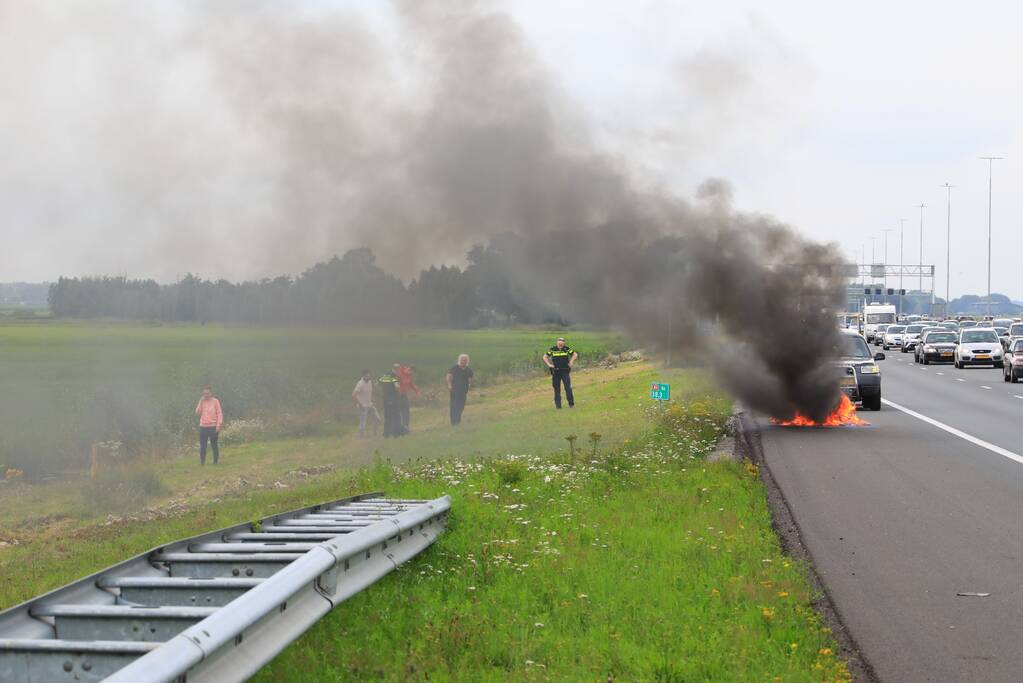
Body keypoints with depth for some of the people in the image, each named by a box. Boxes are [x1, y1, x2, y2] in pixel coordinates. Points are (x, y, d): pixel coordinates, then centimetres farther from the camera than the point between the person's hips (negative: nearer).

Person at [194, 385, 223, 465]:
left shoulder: (215, 401, -1)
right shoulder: (202, 401, 10)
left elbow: (219, 413, -4)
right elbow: (197, 412, 3)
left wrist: (218, 425, -12)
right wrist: (200, 402, -4)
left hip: (213, 426, -3)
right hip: (203, 426, 3)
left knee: (214, 445, 4)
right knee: (202, 446, 2)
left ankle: (216, 461, 10)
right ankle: (202, 462, 6)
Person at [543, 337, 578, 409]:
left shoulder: (567, 348, -2)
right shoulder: (552, 349, -3)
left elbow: (575, 355, 9)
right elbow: (545, 357, 7)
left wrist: (571, 362, -2)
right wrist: (549, 364, -4)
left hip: (565, 371, -1)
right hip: (556, 372, 1)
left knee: (568, 387, -11)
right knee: (557, 389, 4)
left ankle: (571, 403, -4)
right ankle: (558, 405, 10)